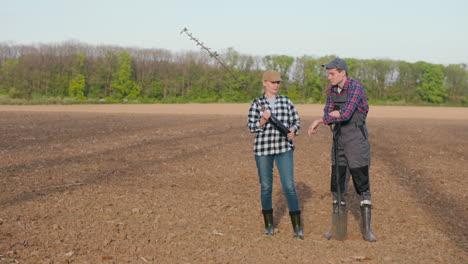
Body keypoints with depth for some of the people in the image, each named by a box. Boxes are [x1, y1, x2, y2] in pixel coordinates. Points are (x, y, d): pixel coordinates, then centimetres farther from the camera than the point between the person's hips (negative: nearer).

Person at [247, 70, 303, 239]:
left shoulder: (286, 101, 7)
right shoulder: (257, 103, 1)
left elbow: (296, 121, 8)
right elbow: (252, 127, -4)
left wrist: (293, 130, -13)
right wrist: (263, 120, -23)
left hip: (284, 149, 1)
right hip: (263, 149, -1)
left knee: (289, 187, -8)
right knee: (266, 187, 6)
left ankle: (297, 228, -4)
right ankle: (269, 224, 23)